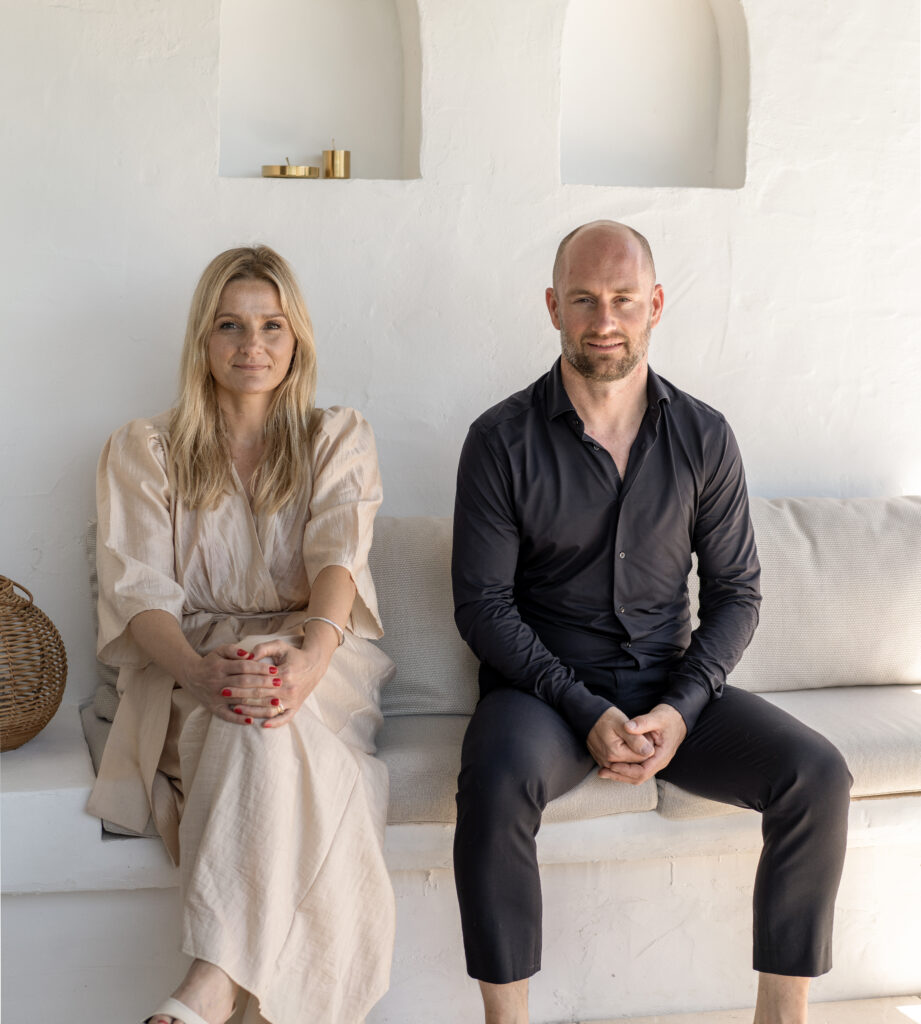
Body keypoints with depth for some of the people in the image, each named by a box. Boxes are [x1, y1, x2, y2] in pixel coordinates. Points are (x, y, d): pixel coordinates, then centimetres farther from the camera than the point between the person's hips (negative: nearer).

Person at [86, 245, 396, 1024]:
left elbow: (338, 559, -8)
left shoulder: (339, 441, 12)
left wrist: (309, 656, -33)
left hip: (318, 671, 0)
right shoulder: (143, 451, 12)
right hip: (185, 675, 1)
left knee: (267, 718, -37)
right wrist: (198, 671, -29)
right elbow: (135, 590, -4)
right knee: (244, 716, -36)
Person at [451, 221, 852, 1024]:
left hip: (673, 685, 3)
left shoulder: (704, 437, 4)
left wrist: (682, 707, -10)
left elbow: (736, 591, 6)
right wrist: (586, 711, -17)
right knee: (500, 776, -35)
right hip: (543, 686, -3)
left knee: (817, 774, -19)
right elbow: (483, 603, -6)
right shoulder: (504, 439, -5)